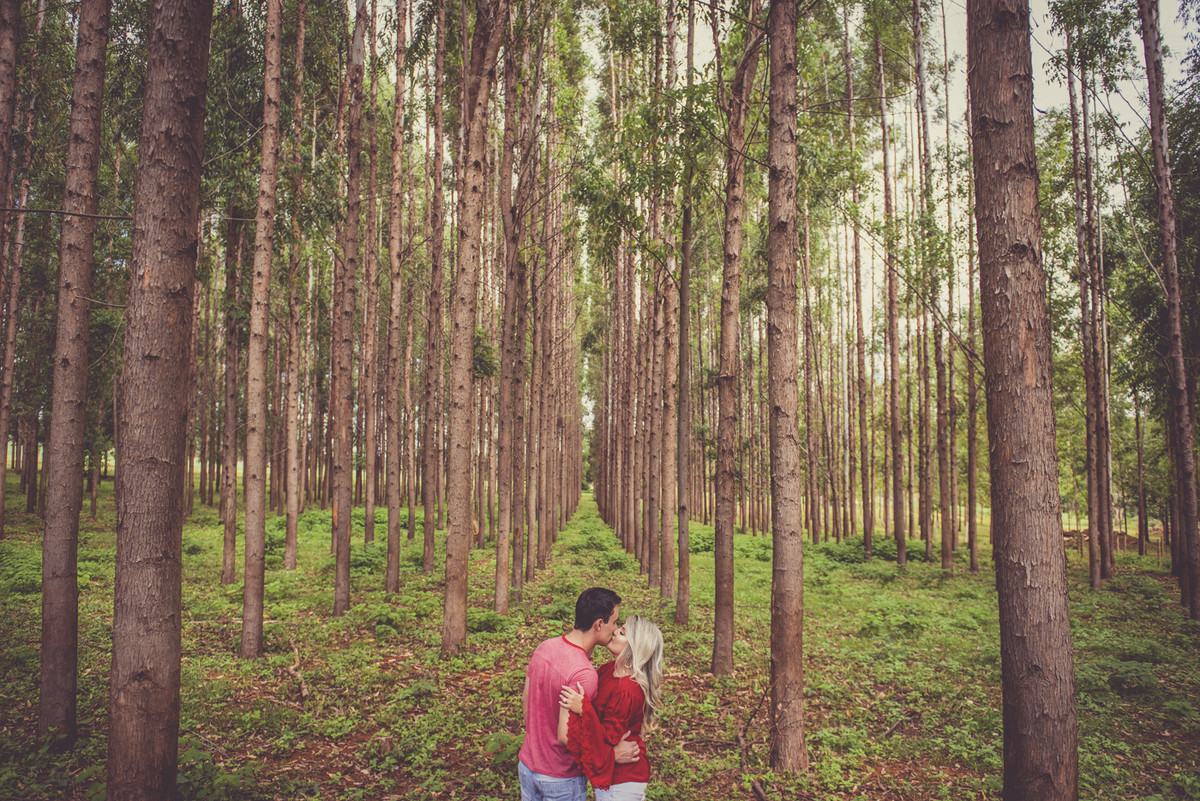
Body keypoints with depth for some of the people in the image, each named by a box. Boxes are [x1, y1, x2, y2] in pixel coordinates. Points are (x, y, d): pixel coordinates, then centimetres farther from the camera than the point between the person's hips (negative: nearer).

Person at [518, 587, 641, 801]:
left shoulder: (544, 648, -6)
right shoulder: (584, 674, -30)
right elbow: (566, 736, -29)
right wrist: (613, 754, -18)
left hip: (527, 765, 7)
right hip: (560, 779, -7)